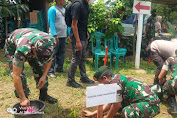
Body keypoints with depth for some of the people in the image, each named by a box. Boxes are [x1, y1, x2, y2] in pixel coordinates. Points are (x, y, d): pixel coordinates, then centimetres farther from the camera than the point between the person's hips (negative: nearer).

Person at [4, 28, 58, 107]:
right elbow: (16, 75, -38)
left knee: (40, 68, -5)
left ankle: (43, 95, 10)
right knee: (20, 74, -18)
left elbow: (49, 59, -12)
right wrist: (22, 99, -34)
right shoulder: (22, 50, -46)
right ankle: (25, 97, -1)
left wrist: (44, 76, -19)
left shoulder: (51, 41, -34)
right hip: (12, 45, -4)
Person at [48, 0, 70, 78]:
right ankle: (50, 71, -1)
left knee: (61, 53, 13)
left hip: (63, 36, 8)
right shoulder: (52, 9, -6)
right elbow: (51, 23, -13)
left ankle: (59, 68, 25)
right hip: (56, 36, -7)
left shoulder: (64, 10, 17)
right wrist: (55, 35, -21)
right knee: (53, 54, -6)